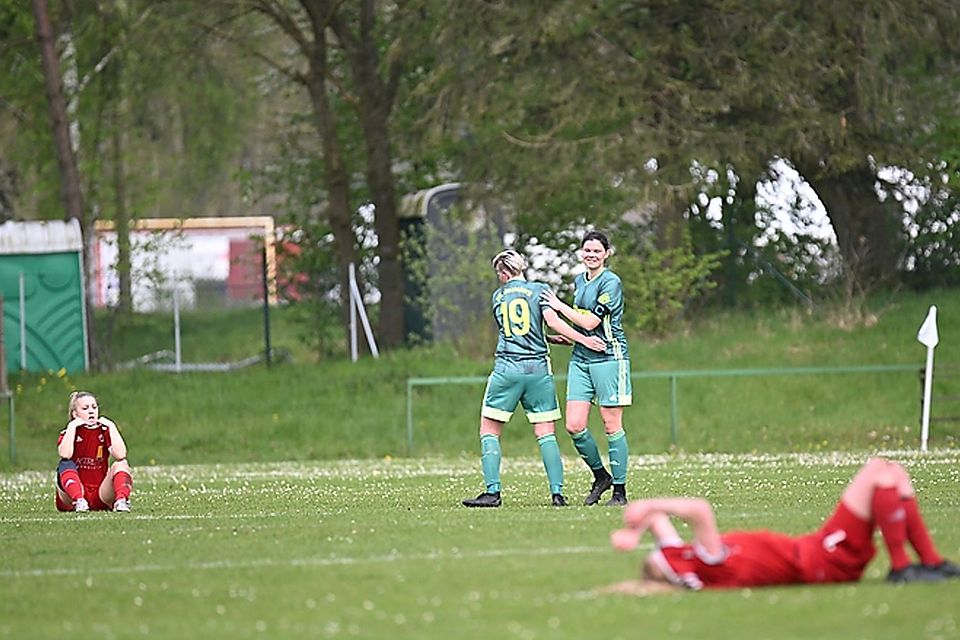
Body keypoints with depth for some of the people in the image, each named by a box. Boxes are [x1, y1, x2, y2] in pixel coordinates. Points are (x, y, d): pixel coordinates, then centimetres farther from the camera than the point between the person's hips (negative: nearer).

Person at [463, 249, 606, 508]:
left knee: (489, 430, 7)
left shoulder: (497, 296, 13)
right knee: (546, 433, 4)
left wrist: (552, 340, 24)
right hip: (538, 368, 0)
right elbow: (552, 320, -11)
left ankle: (493, 491, -3)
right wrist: (583, 340, -8)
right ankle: (557, 492, -5)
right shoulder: (539, 290, 4)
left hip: (507, 368, 0)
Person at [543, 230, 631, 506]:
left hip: (608, 357, -7)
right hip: (580, 358, 7)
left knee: (612, 426, -4)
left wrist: (560, 307, -5)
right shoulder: (579, 281, 15)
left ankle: (620, 490, 3)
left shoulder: (611, 282, -10)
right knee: (574, 426, -2)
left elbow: (591, 322, -15)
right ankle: (600, 476, 17)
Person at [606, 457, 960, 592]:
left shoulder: (681, 562, -4)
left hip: (815, 551, 10)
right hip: (826, 561, -10)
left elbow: (658, 517, 10)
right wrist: (648, 506, -35)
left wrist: (634, 531, -10)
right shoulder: (712, 568, -29)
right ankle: (900, 566, -9)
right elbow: (700, 510, -44)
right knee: (879, 470, -17)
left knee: (896, 473, 12)